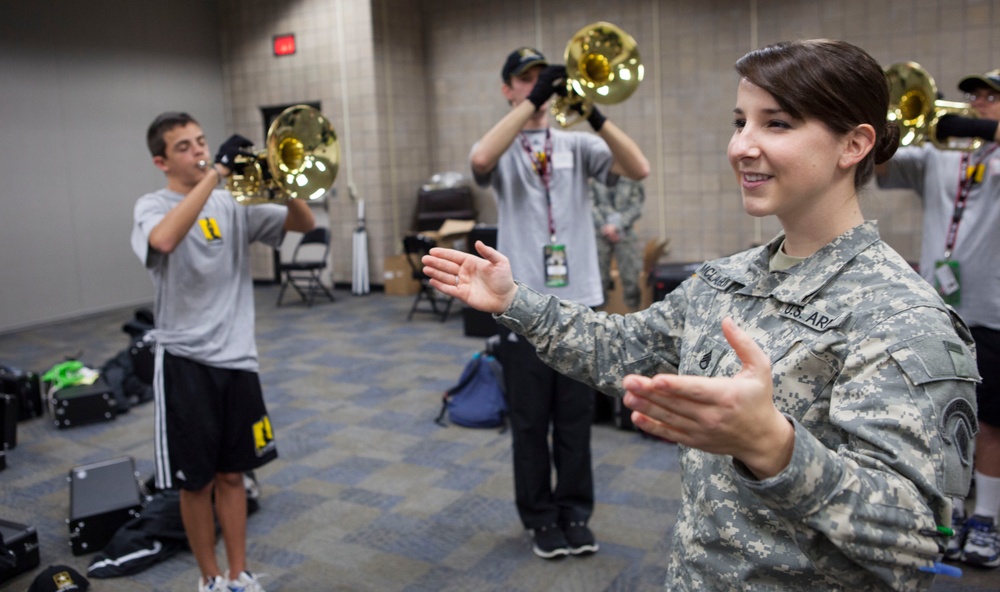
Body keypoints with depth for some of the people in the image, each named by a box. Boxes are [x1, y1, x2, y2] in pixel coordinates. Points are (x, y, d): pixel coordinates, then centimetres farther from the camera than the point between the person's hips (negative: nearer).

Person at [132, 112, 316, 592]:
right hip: (185, 361, -3)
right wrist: (216, 171, -28)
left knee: (232, 474, 15)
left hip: (237, 356, 4)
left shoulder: (233, 202, 6)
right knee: (197, 481, 8)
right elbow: (162, 239, -31)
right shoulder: (152, 207, -6)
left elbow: (304, 223, 3)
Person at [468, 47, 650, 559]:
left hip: (579, 297, 2)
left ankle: (575, 511, 26)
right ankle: (540, 517, 24)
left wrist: (595, 115, -18)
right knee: (530, 419, 8)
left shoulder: (577, 144, 9)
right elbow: (480, 160, -23)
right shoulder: (501, 149, 4)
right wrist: (533, 101, -22)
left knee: (576, 416, 10)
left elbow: (638, 169, -7)